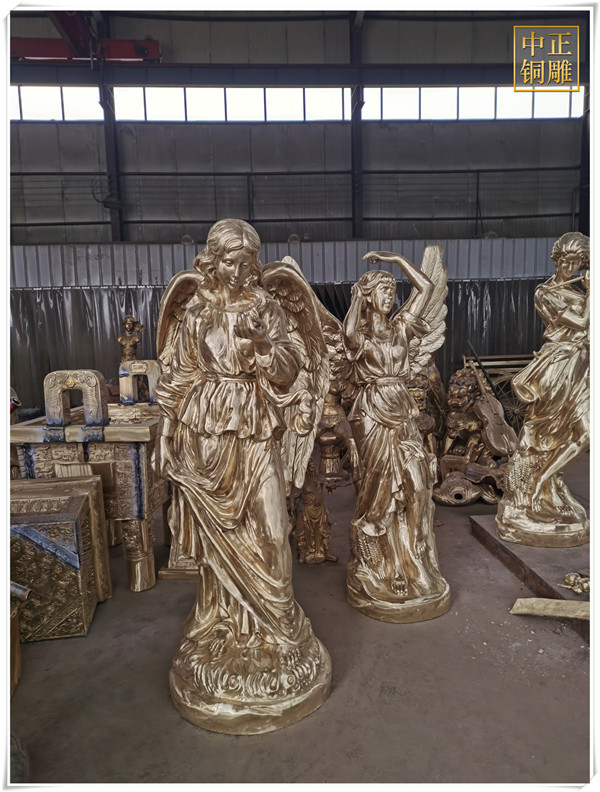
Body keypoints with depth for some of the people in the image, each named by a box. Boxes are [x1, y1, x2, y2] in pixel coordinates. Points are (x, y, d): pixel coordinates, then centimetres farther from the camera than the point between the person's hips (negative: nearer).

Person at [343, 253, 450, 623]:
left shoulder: (400, 327, 11)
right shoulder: (361, 331, -2)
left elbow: (427, 287, 8)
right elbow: (350, 332, -28)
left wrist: (398, 258, 7)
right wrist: (357, 296, -15)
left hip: (402, 412, 5)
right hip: (373, 414, -4)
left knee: (415, 485, 1)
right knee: (381, 487, 2)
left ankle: (408, 562, 18)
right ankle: (379, 567, 19)